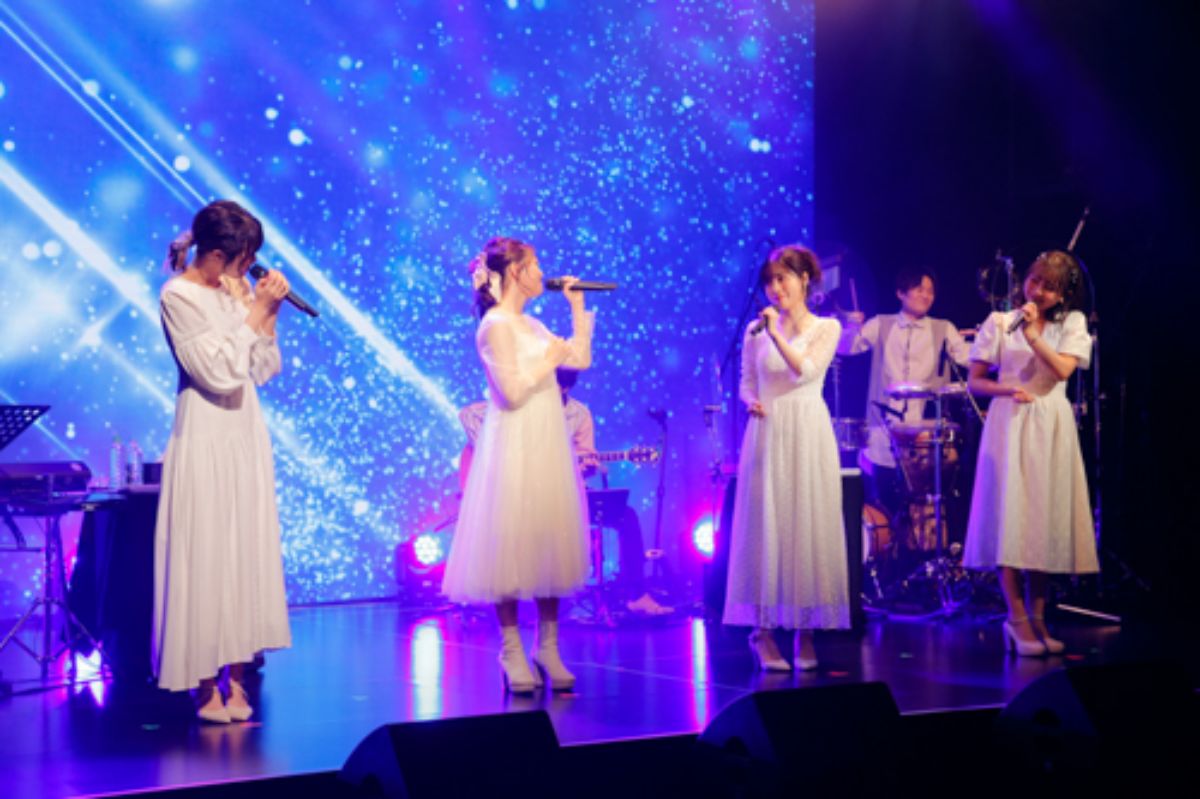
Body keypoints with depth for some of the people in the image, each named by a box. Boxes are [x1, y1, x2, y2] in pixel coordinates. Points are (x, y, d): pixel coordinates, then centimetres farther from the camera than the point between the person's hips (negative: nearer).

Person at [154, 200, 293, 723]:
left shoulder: (236, 290, 10)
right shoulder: (179, 296, -10)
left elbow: (265, 371, 11)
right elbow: (221, 374, -18)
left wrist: (268, 314, 1)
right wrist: (255, 312, -13)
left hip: (247, 435, 7)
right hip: (207, 440, -7)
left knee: (246, 552, 7)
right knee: (206, 556, -3)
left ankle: (234, 676, 12)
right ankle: (205, 687, 3)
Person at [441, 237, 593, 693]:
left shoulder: (531, 325, 14)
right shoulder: (496, 325, -11)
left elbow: (581, 359, 17)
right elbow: (512, 391, -17)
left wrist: (577, 307, 16)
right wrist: (550, 360, -10)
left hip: (547, 448, 8)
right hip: (515, 448, -8)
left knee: (550, 543, 7)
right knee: (511, 545, -3)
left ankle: (548, 646, 13)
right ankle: (512, 651, 4)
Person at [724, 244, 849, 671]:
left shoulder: (825, 328, 4)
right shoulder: (756, 331, 10)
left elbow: (806, 371, -11)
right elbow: (746, 383, 15)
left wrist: (777, 334, -16)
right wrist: (751, 402, -6)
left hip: (807, 434, -1)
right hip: (767, 433, 1)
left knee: (808, 525, -1)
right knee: (766, 524, -2)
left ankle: (806, 631, 6)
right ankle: (764, 630, 3)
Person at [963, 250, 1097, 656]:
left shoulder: (1073, 323, 8)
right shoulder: (999, 322, 5)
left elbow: (1063, 369, -8)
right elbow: (975, 381, 3)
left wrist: (1033, 334, -13)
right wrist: (1008, 388, -14)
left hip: (1051, 428, 2)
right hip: (1009, 424, -2)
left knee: (1047, 519, 2)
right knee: (1010, 516, -9)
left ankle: (1037, 616, 11)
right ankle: (1017, 618, -6)